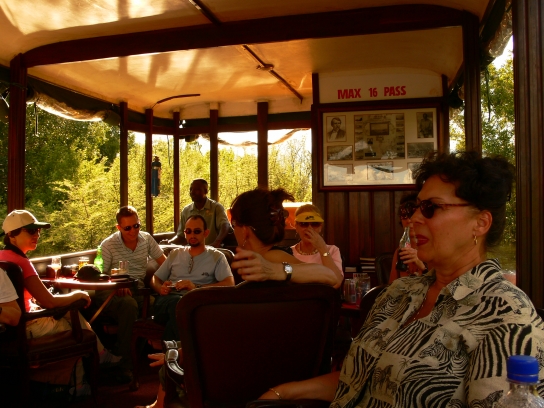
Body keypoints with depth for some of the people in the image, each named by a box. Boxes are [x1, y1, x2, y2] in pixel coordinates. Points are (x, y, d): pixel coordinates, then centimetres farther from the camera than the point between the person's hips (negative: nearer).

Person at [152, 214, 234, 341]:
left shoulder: (216, 256, 14)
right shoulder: (175, 254, 27)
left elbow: (229, 284, -2)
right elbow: (155, 279, 29)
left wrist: (197, 287, -13)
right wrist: (161, 288, 2)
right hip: (168, 299, 2)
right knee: (178, 302, -38)